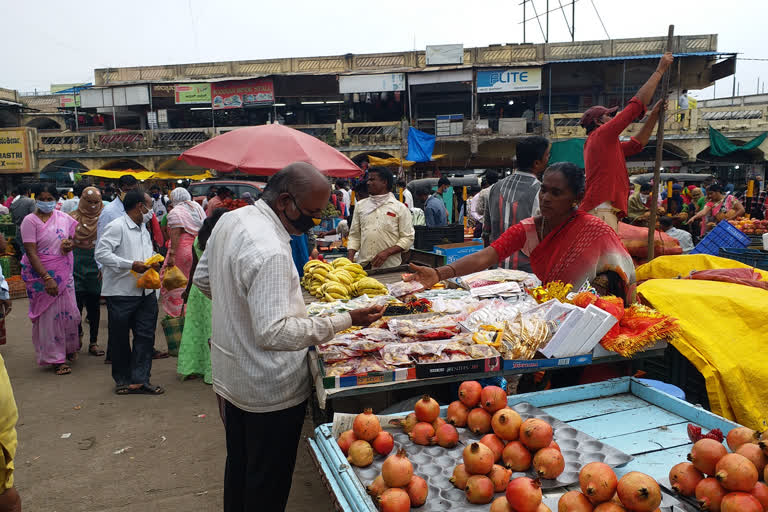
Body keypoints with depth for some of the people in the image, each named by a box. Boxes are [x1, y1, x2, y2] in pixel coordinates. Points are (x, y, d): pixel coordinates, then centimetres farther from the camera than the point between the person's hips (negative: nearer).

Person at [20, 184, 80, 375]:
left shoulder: (64, 218, 6)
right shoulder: (30, 221, -8)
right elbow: (31, 252, -14)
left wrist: (71, 243, -6)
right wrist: (47, 278, -22)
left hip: (64, 272, 4)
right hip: (40, 274, -4)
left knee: (70, 313, 5)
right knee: (49, 315, 0)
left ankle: (69, 347, 31)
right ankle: (56, 359, 12)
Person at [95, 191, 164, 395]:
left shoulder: (143, 229, 18)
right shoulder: (116, 227, -10)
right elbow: (101, 253, -18)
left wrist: (153, 263, 4)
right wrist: (132, 265, -21)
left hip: (145, 292, 8)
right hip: (121, 292, -7)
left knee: (145, 336, 6)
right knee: (120, 338, 6)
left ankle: (140, 379, 14)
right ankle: (123, 379, 21)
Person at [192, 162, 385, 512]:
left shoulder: (230, 221, 0)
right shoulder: (270, 251, -30)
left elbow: (203, 280, 13)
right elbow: (274, 334, -32)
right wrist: (345, 322, -30)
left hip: (230, 376, 9)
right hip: (270, 391, -9)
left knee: (238, 467, 26)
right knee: (268, 483, 11)